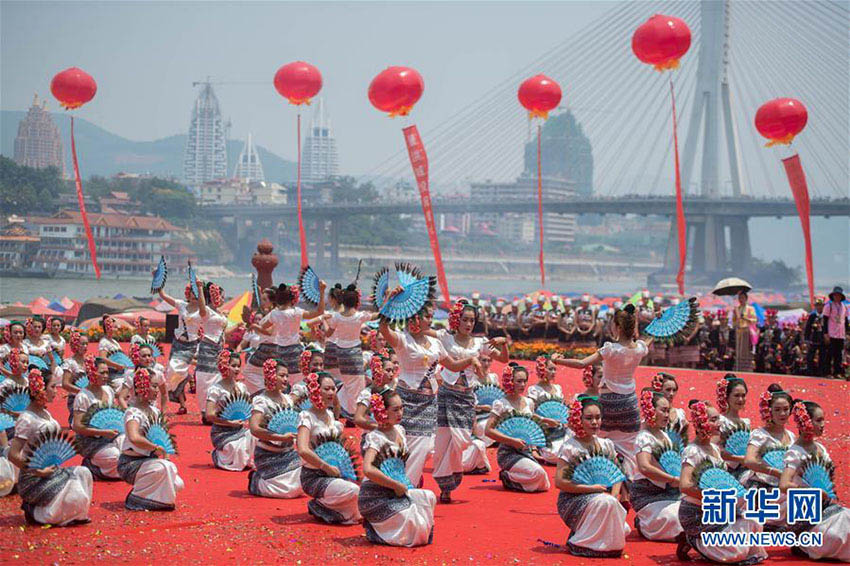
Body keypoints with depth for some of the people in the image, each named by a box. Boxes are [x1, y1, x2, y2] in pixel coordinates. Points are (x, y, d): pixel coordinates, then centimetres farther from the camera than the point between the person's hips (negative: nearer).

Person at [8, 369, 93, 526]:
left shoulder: (45, 413, 10)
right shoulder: (27, 419, -18)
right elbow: (13, 455, -23)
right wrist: (39, 472, -21)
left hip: (51, 470, 9)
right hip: (34, 481, -9)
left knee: (83, 473, -3)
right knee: (75, 497, -16)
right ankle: (34, 512, 0)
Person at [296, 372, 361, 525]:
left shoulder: (330, 414, 11)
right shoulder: (307, 416, -13)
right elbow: (303, 450, -26)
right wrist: (327, 467, -20)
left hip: (332, 474, 8)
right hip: (313, 477, -8)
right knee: (353, 490, -30)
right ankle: (319, 505, -6)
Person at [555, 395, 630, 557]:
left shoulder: (606, 445, 9)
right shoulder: (570, 447, -10)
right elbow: (560, 482, -15)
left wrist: (613, 496, -9)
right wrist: (591, 488, -17)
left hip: (599, 495, 5)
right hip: (573, 500, -5)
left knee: (623, 529, -18)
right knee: (606, 503, -34)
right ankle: (578, 544, -14)